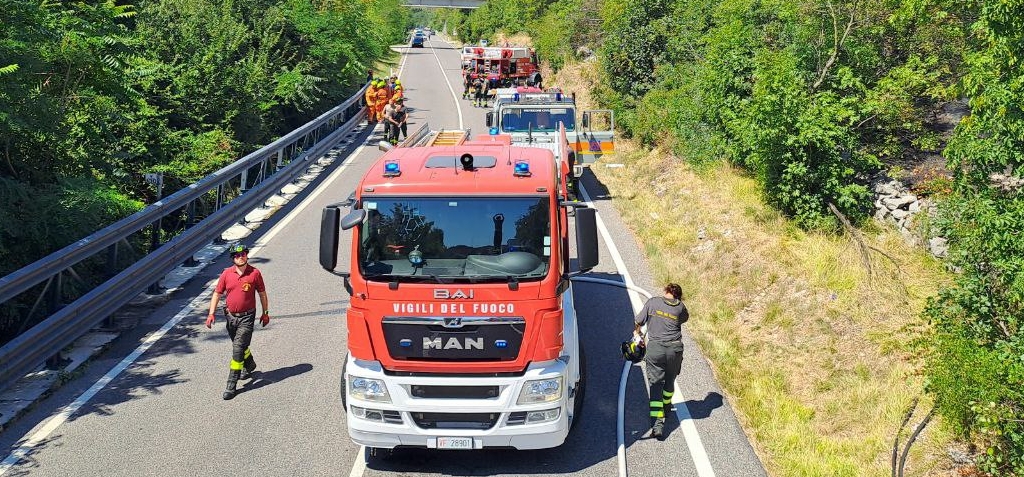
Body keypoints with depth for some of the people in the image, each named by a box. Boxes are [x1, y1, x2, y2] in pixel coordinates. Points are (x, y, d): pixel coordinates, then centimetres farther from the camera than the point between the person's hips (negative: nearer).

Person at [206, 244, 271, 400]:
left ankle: (232, 384, -7)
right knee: (240, 346, 22)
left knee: (238, 349, -11)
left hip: (247, 318, -4)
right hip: (231, 316, 4)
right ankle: (250, 366, 50)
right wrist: (212, 313, -6)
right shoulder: (226, 273, -2)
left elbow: (262, 293, 4)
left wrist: (265, 313, 9)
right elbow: (217, 293, 3)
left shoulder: (255, 273, -7)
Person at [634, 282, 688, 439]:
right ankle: (666, 407, 50)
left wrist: (637, 332, 25)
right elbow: (685, 317, 26)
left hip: (655, 348, -2)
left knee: (655, 383, -2)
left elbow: (638, 322, 7)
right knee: (669, 379, 25)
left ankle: (657, 423, -13)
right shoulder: (680, 307, 3)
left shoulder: (653, 302, 1)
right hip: (675, 349, 2)